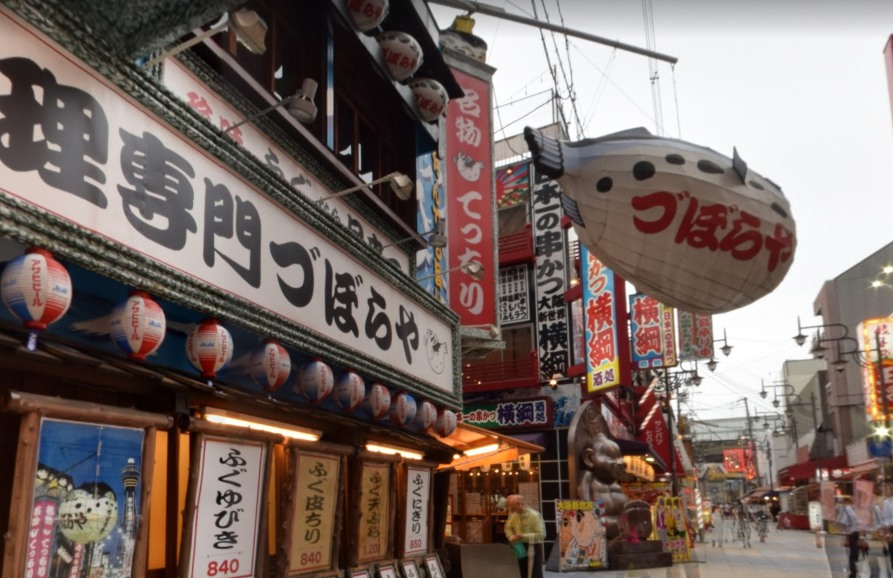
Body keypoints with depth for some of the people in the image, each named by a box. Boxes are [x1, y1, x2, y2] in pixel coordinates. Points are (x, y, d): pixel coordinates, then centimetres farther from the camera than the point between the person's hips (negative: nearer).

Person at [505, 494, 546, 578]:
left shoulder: (534, 515, -18)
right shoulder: (514, 515, 0)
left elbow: (541, 534, -21)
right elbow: (508, 528, 15)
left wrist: (523, 536, -25)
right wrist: (512, 537, -7)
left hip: (534, 548, -7)